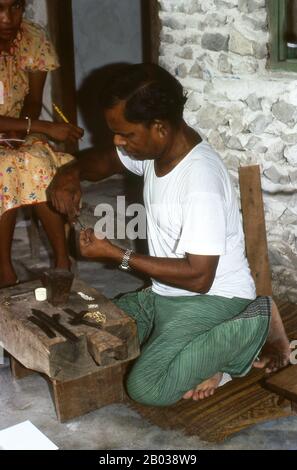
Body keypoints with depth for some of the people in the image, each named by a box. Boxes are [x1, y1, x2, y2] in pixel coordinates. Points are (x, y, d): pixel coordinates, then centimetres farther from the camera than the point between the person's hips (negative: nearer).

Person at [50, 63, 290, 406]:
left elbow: (198, 277, -28)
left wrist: (116, 255, -21)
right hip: (165, 295, 9)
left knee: (147, 388, -25)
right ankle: (202, 353, 5)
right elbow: (105, 161, 19)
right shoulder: (155, 146, -2)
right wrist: (72, 174, -5)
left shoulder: (201, 179, -28)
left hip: (214, 299, -9)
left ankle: (251, 327, -6)